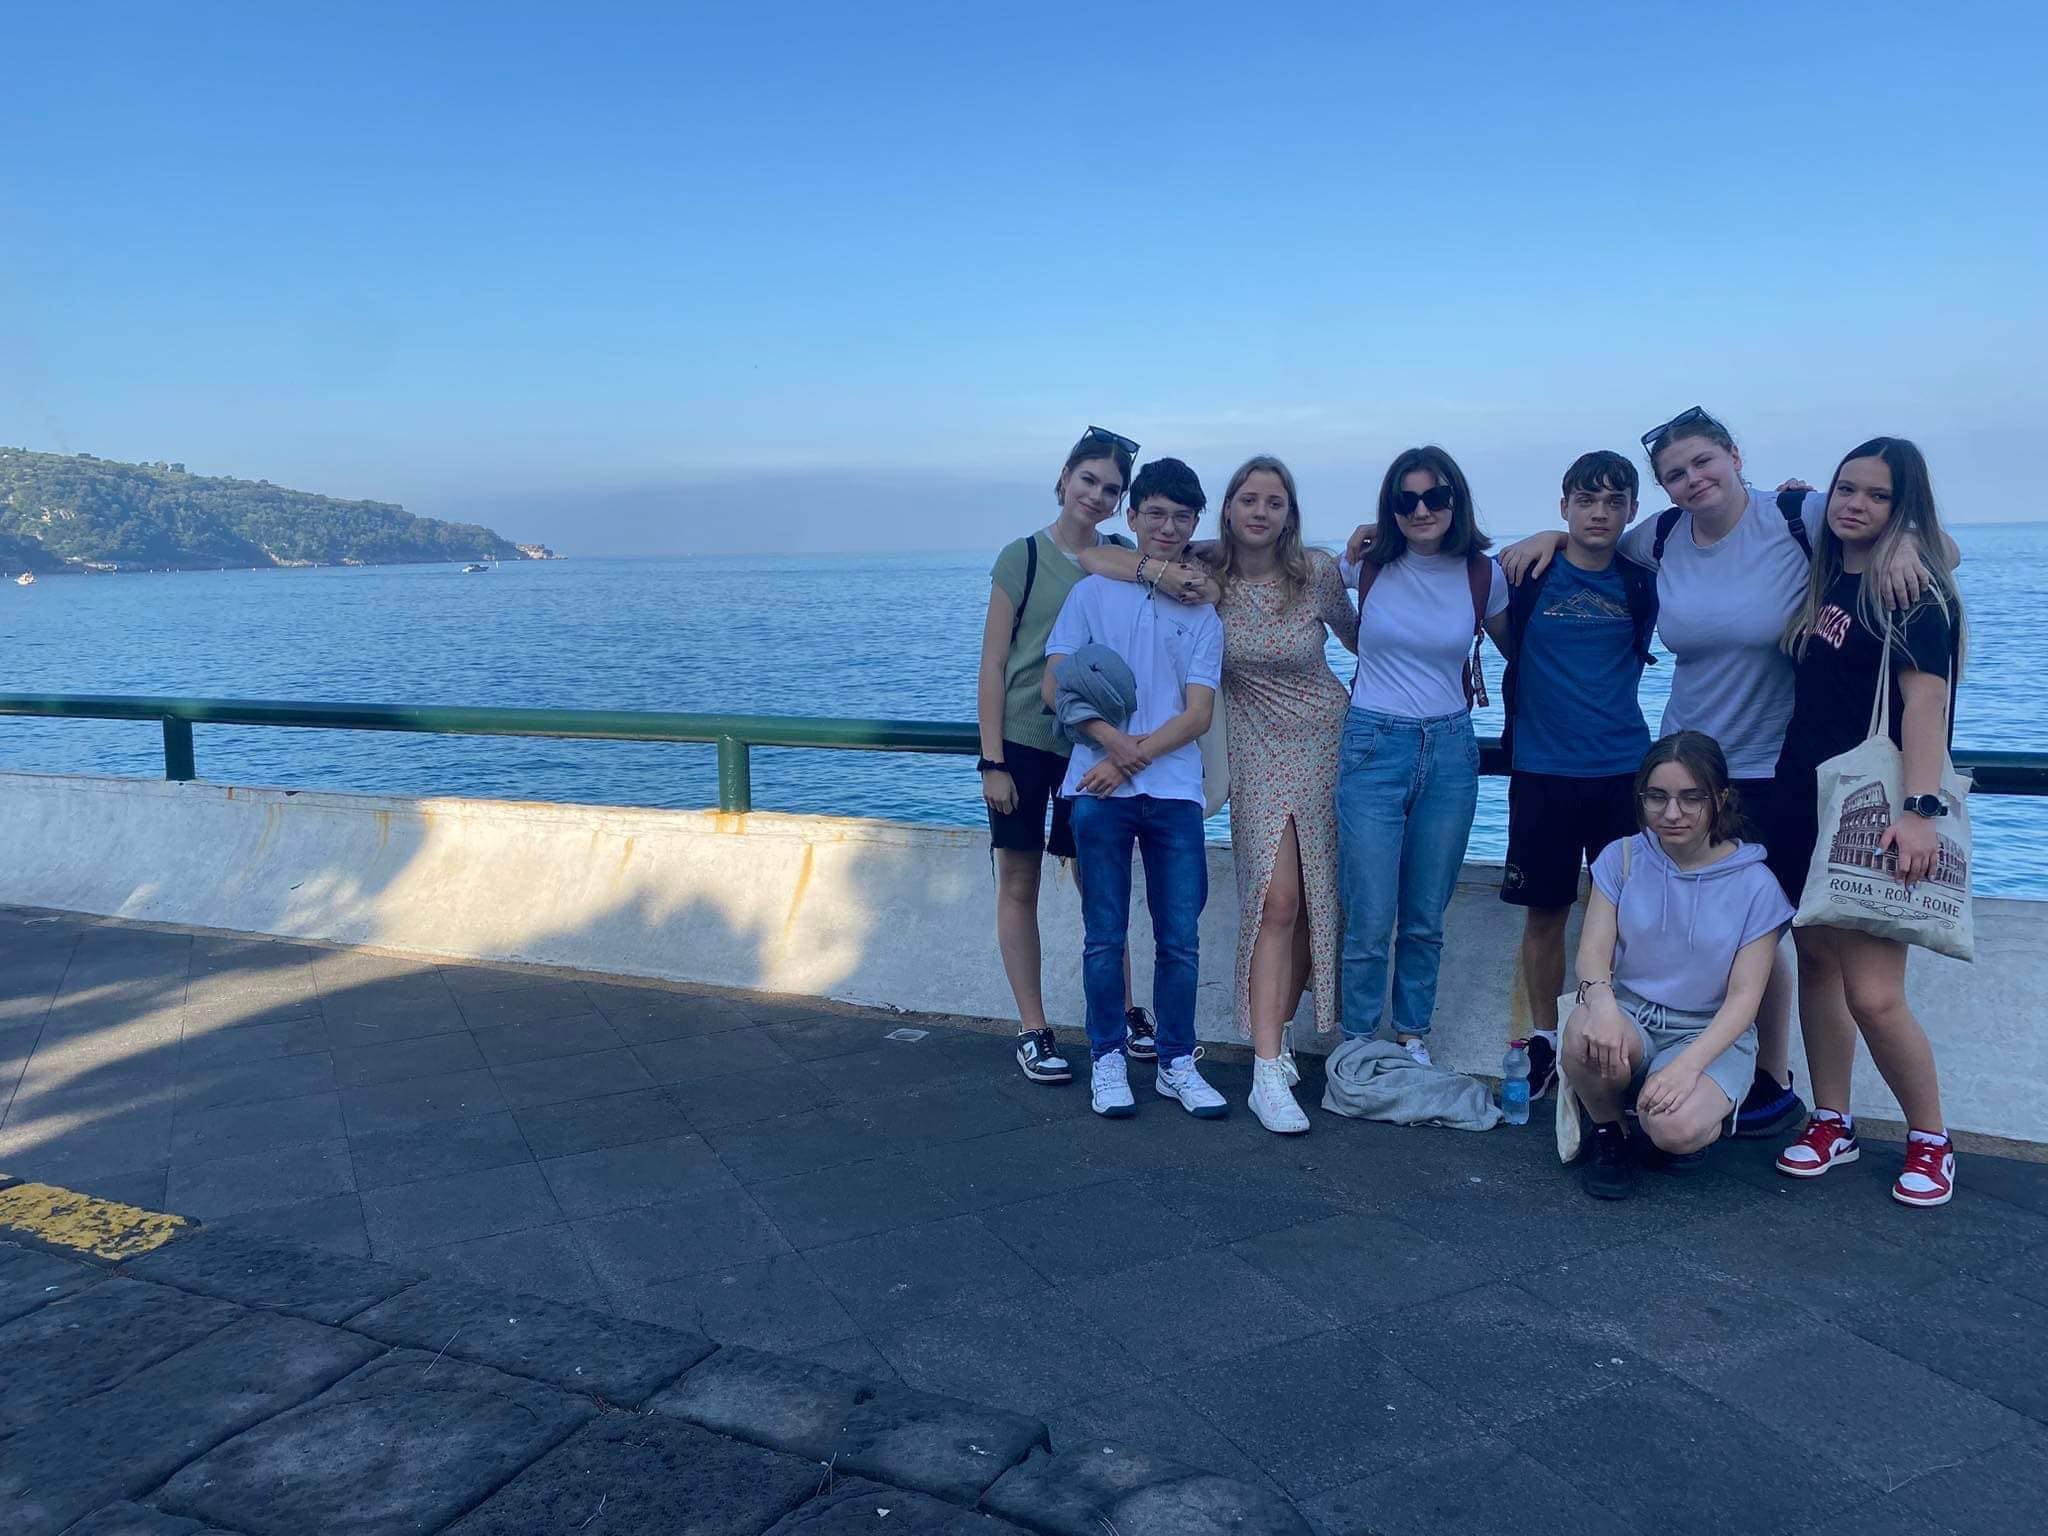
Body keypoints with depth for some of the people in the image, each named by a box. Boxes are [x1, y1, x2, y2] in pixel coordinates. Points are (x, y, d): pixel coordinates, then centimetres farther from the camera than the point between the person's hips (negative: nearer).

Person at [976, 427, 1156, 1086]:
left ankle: (1122, 1011, 23)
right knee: (1018, 885, 4)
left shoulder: (1125, 559, 6)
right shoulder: (1023, 557, -3)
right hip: (1025, 742, -2)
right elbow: (993, 663, -4)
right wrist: (992, 759, -9)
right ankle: (1032, 1030, 13)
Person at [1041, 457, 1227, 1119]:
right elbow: (1055, 685, 1)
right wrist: (1114, 740, -12)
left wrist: (1133, 757, -11)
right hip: (1099, 790, -1)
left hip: (1174, 792, 1)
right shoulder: (1092, 594, 7)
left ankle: (1177, 1063, 16)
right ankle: (1108, 1060, 17)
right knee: (1105, 936, 4)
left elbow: (1197, 713, 1)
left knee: (1181, 939, 3)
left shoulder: (1202, 613, 10)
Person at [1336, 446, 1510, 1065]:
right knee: (1370, 920, -1)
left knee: (1427, 919, 12)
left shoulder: (1483, 575, 1)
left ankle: (1413, 1036, 29)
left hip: (1450, 752, 2)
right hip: (1373, 747, -2)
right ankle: (1357, 1044, 16)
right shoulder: (1368, 564, -3)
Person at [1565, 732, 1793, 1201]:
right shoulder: (1623, 858, 0)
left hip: (1712, 1033, -1)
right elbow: (1593, 952, -7)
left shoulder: (1755, 885, -8)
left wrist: (1689, 1064, -27)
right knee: (1585, 1036, -36)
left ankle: (1708, 1116, 7)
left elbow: (1743, 997, -10)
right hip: (1629, 1015, 2)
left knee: (1673, 1129, -32)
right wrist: (1601, 1002, -32)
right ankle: (1606, 1134, -4)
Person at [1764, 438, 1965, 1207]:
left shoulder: (1913, 590, -7)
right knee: (1817, 960, 11)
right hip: (1802, 803, 7)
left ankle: (1931, 1139, 12)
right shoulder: (1821, 585, 14)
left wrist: (1921, 809, -26)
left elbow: (1925, 701, -16)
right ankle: (1832, 1122, 23)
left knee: (1874, 994, -9)